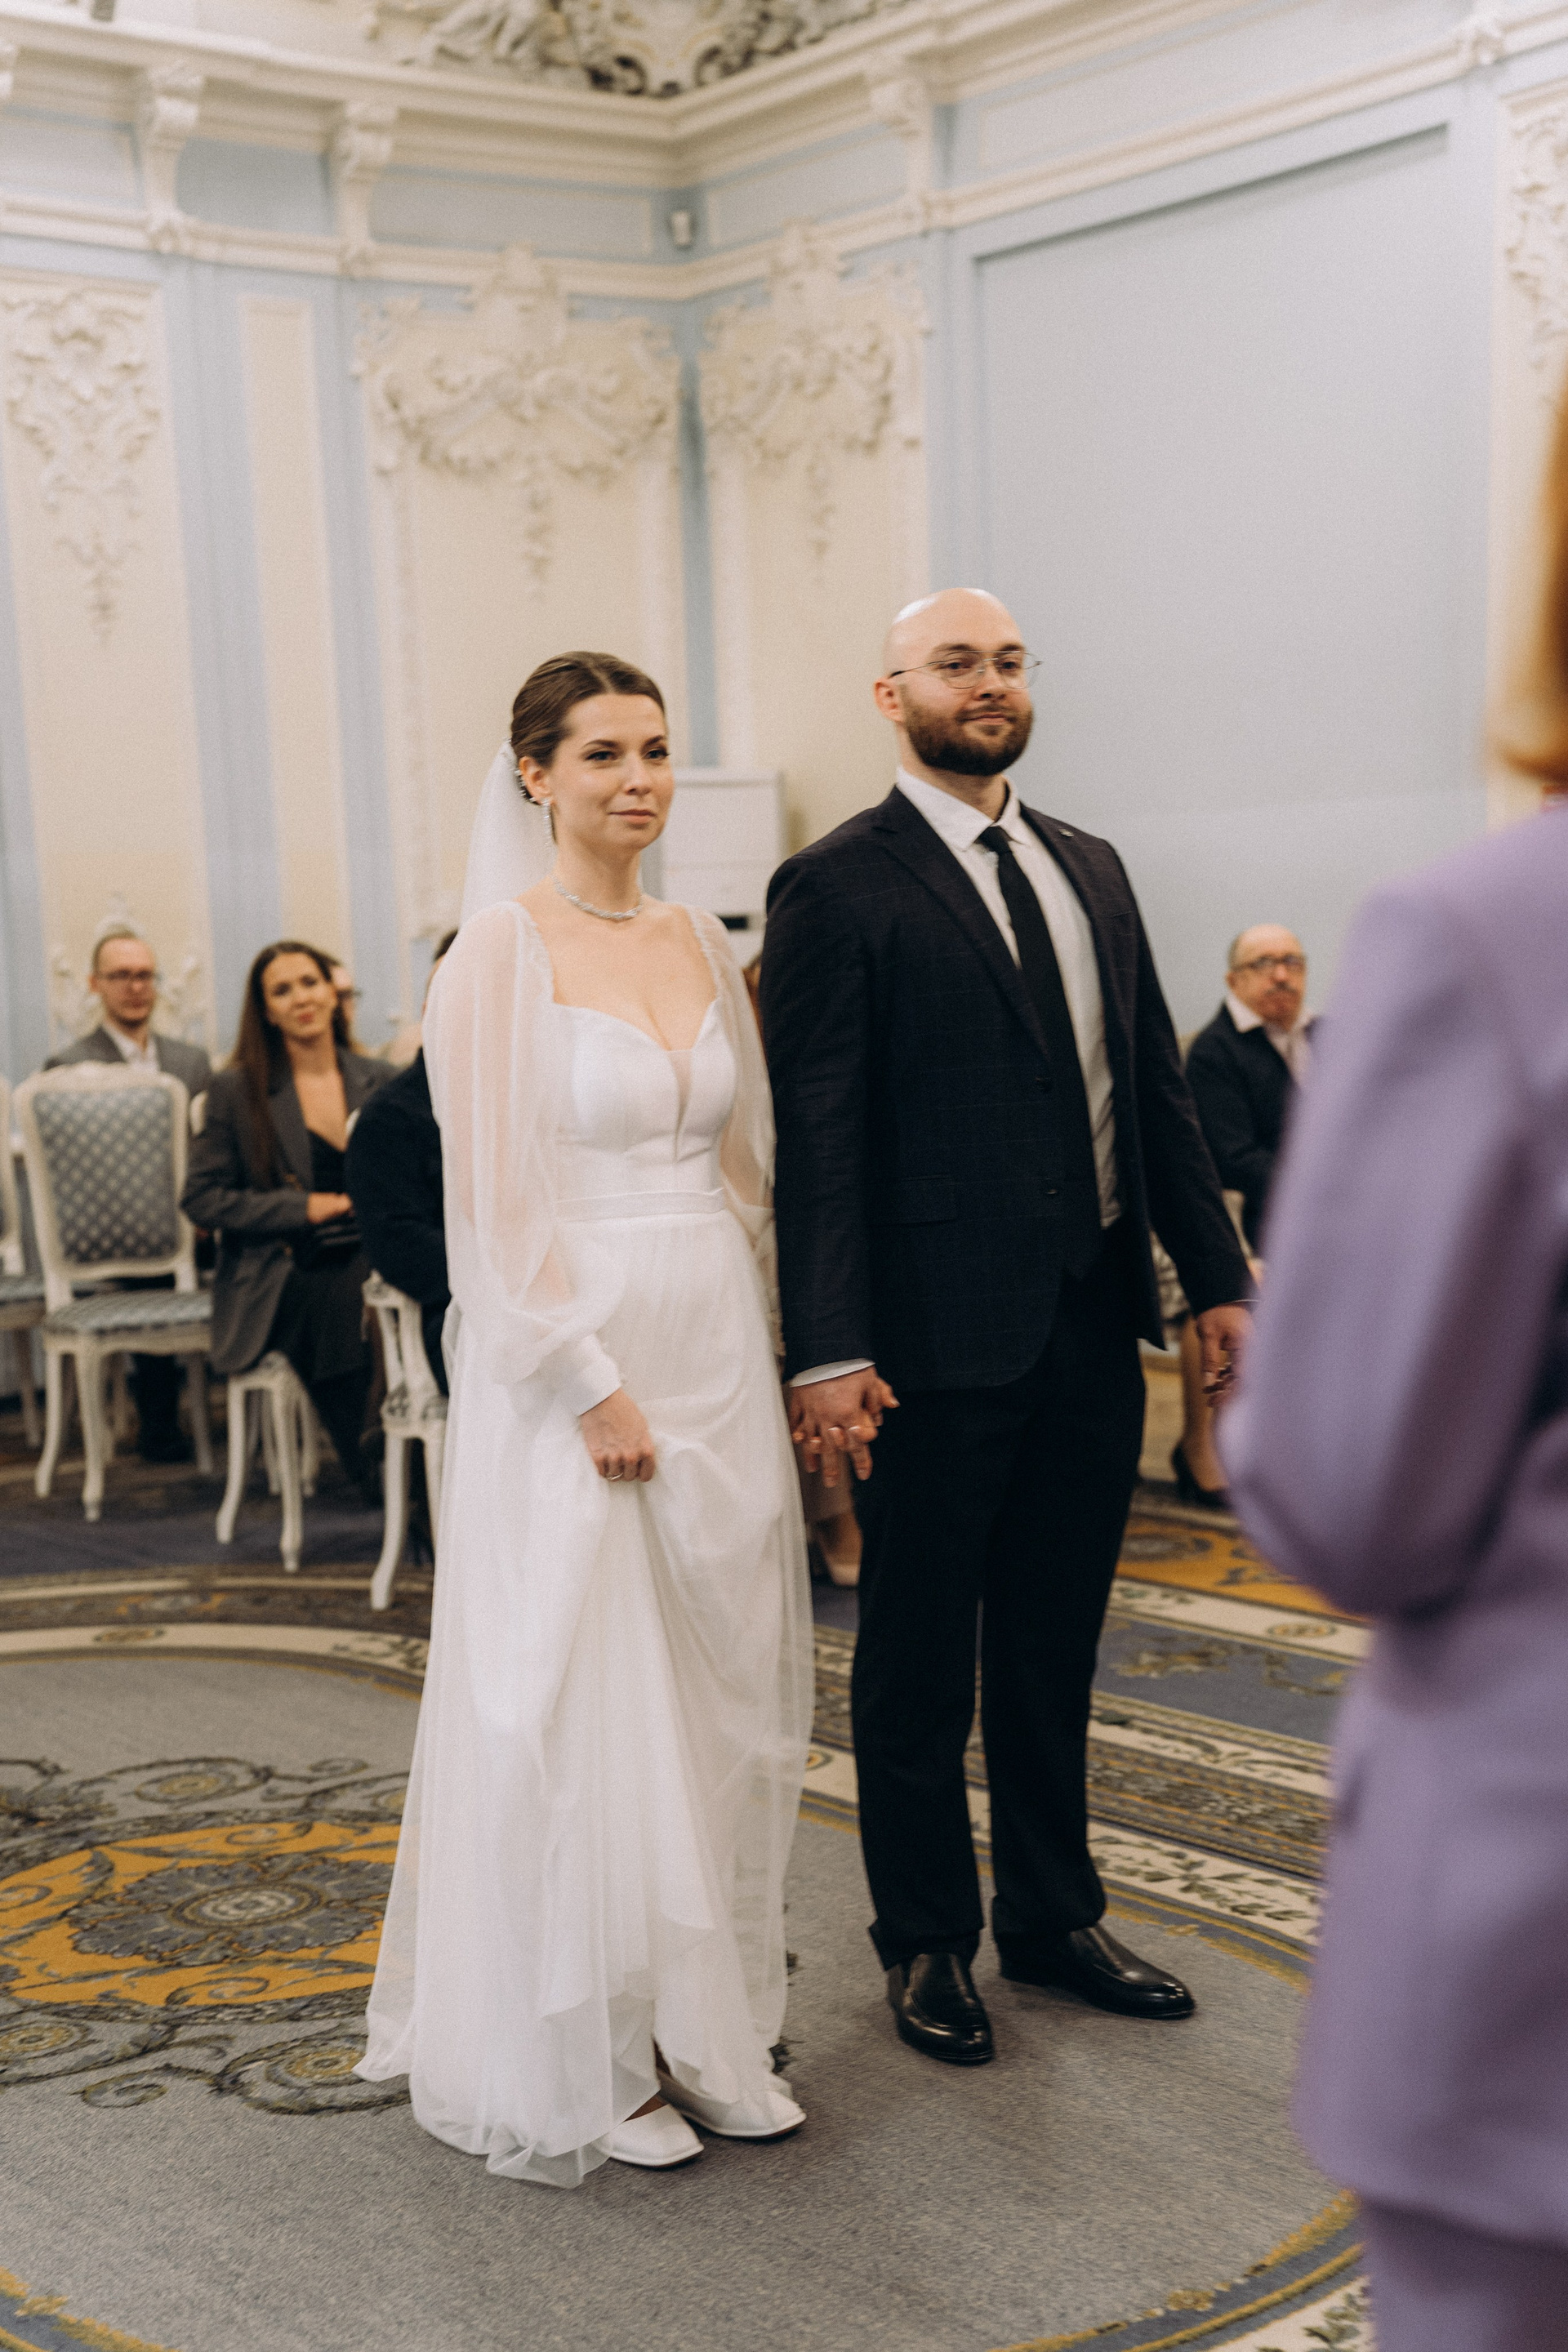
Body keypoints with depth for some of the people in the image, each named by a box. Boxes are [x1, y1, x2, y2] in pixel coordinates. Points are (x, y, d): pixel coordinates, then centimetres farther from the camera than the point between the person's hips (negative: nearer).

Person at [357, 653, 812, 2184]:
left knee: (718, 1698, 12)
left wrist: (750, 1347, 9)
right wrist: (594, 1387, -15)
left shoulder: (699, 943, 10)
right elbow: (491, 1196, -13)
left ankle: (707, 2028, 27)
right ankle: (592, 2060, 18)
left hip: (716, 1355, 6)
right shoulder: (501, 950, -9)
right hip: (571, 1362, -6)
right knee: (582, 1709, 3)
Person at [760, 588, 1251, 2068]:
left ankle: (1053, 1916, 33)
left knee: (1054, 1646, 18)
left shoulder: (1089, 869, 13)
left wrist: (1217, 1276, 9)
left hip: (1092, 1329, 6)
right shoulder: (837, 888, -7)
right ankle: (928, 1941, 26)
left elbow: (1157, 1089, 14)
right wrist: (828, 1350, -19)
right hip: (942, 1337, -6)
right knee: (920, 1656, 9)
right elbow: (815, 1136, -13)